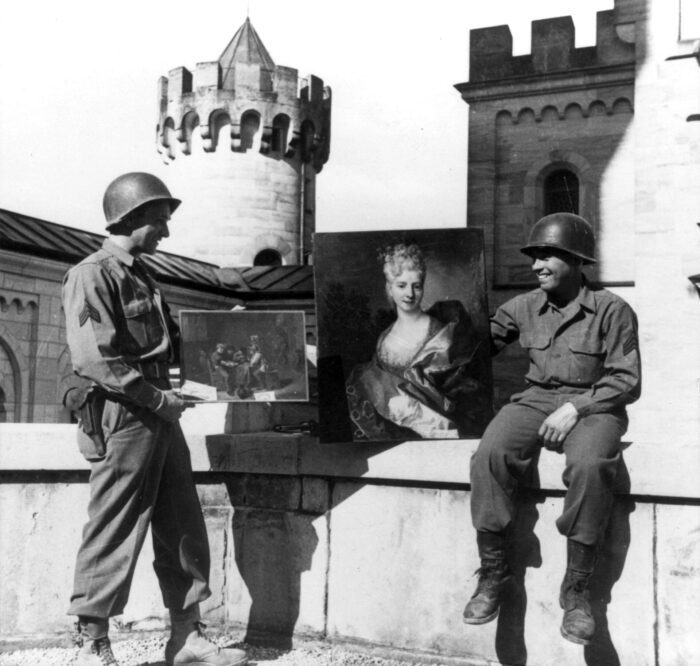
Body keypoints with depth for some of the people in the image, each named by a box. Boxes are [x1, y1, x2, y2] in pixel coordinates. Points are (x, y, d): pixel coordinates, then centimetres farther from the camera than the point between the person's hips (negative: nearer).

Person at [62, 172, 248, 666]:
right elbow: (93, 359, -20)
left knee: (184, 531, 12)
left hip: (159, 417, 9)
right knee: (112, 537, 0)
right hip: (123, 421, -9)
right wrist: (156, 397, -17)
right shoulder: (92, 276, -10)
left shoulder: (141, 276, 19)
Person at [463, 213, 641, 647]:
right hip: (536, 400, 3)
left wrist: (576, 408, -17)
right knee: (490, 455, -28)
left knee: (589, 464, -37)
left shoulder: (612, 310, -1)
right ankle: (493, 571, -15)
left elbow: (627, 381, -4)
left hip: (593, 406, -3)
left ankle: (577, 587, -21)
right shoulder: (524, 307, 11)